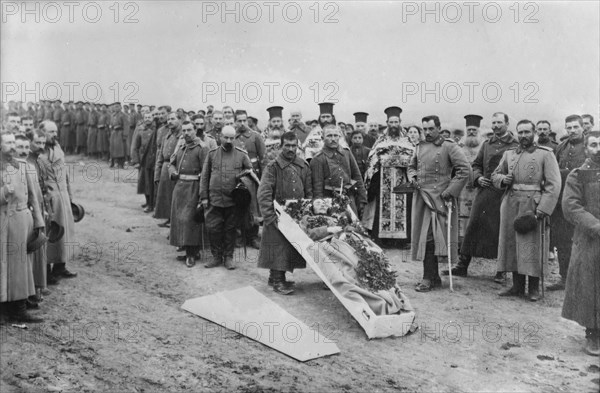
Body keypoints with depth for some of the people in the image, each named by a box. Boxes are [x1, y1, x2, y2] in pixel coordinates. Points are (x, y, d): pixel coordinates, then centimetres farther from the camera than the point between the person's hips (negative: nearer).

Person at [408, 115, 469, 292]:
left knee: (429, 237, -11)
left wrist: (451, 190, -13)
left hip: (438, 198, -6)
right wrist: (412, 177, 6)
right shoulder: (420, 147, 14)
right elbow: (412, 166, 28)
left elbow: (464, 169, -9)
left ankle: (429, 278, -3)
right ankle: (433, 277, 19)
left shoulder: (449, 146, -4)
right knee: (422, 236, 8)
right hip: (421, 197, 6)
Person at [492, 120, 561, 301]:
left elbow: (553, 185, -7)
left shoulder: (545, 154, -1)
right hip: (510, 205, 5)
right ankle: (517, 286, 18)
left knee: (532, 247, -2)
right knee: (511, 244, 7)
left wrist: (541, 211, -16)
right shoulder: (509, 154, 13)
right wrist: (503, 179, -2)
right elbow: (495, 175, 23)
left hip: (532, 206, -4)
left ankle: (534, 288, 11)